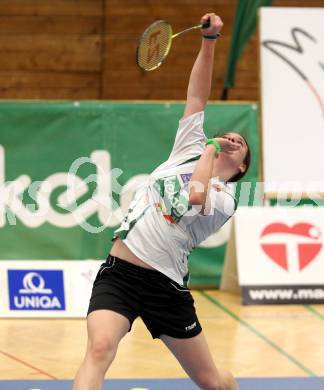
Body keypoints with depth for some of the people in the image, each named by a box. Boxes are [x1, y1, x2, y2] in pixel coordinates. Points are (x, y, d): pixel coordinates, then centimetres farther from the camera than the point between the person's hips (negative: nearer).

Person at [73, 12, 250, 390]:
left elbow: (197, 196, -21)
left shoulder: (224, 199, 2)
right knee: (100, 349, -25)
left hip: (165, 285, -2)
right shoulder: (188, 151, 15)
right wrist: (208, 41, 2)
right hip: (118, 274, 2)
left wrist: (210, 151, -1)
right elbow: (196, 96, 13)